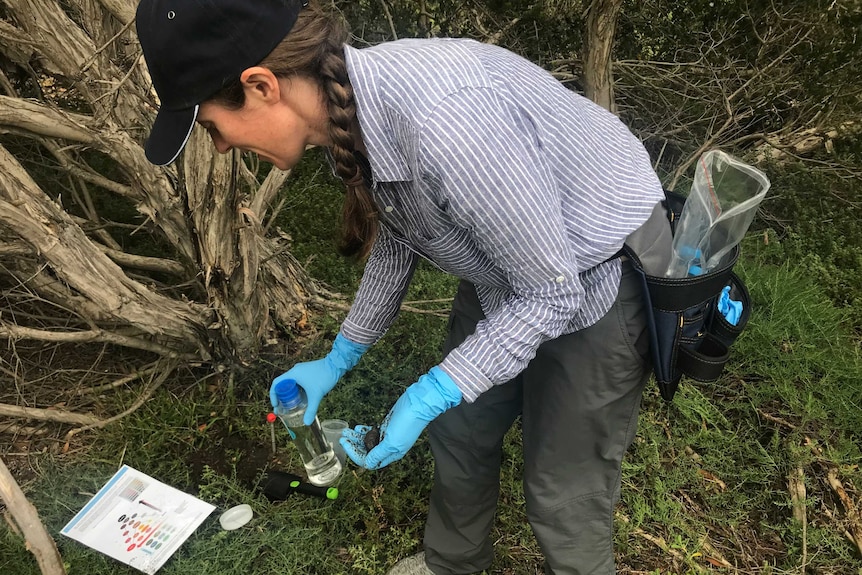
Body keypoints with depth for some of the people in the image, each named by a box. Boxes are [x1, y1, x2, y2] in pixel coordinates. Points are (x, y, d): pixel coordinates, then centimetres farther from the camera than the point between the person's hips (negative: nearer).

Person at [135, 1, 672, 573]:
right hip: (512, 254, 8)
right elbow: (397, 237, 6)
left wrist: (428, 397, -22)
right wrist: (338, 360, 11)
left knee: (563, 490, 6)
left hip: (594, 281, -7)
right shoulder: (350, 97, -12)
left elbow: (551, 292, -26)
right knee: (461, 428, 21)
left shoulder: (446, 123, -39)